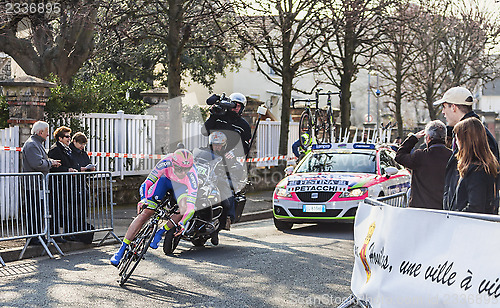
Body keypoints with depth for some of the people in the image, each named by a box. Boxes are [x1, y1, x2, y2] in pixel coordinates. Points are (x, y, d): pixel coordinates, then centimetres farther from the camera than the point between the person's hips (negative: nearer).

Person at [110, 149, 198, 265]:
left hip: (181, 185, 0)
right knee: (145, 212, -13)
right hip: (165, 178, 0)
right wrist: (143, 199, -43)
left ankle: (160, 232, -3)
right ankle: (122, 250, -6)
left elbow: (191, 207, -39)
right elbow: (148, 182, -28)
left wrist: (182, 223, -51)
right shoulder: (166, 162, -38)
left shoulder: (191, 176, -38)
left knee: (183, 211, -30)